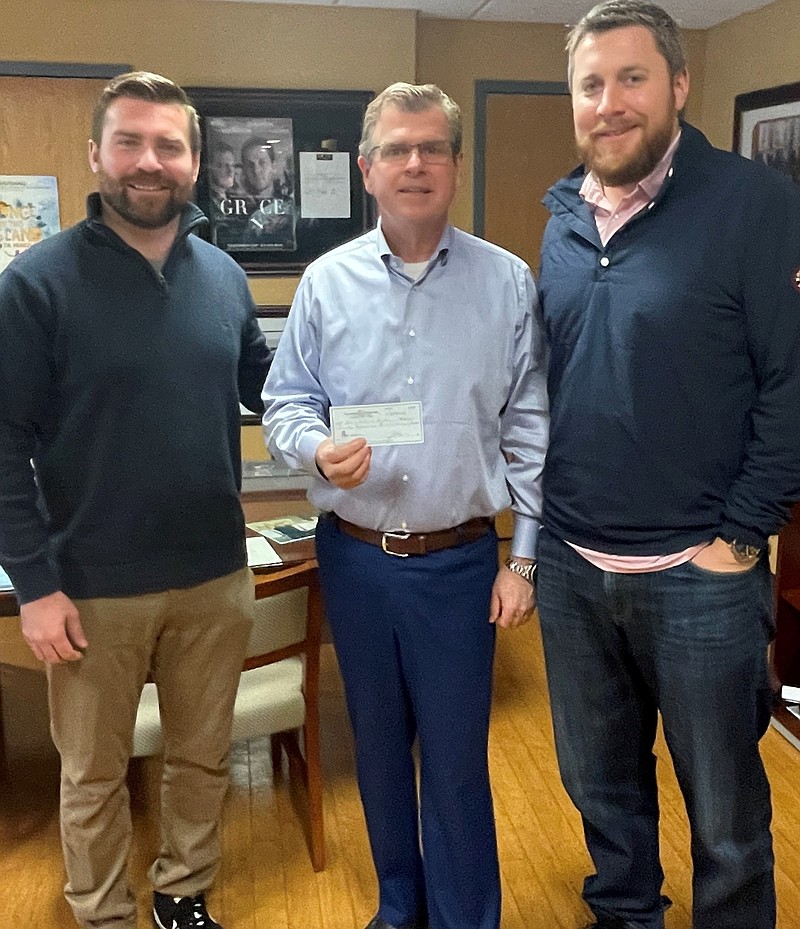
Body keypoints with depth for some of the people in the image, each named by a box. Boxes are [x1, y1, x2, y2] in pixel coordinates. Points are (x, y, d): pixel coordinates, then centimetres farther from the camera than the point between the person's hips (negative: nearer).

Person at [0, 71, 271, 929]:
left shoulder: (224, 275, 2)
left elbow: (264, 386, 13)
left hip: (216, 574, 4)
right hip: (95, 586, -3)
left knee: (202, 756, 20)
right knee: (95, 775, 15)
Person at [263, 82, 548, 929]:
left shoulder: (507, 282, -3)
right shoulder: (327, 282, 0)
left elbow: (529, 431, -2)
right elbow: (284, 403, 5)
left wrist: (525, 557, -4)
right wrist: (319, 449, -18)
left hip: (458, 560, -2)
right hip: (354, 556, 2)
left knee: (457, 758, 6)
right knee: (378, 745, 17)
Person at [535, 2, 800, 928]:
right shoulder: (562, 220, 7)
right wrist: (541, 518, 9)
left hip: (697, 574, -5)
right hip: (570, 565, 5)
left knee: (726, 816, 13)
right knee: (597, 783, 22)